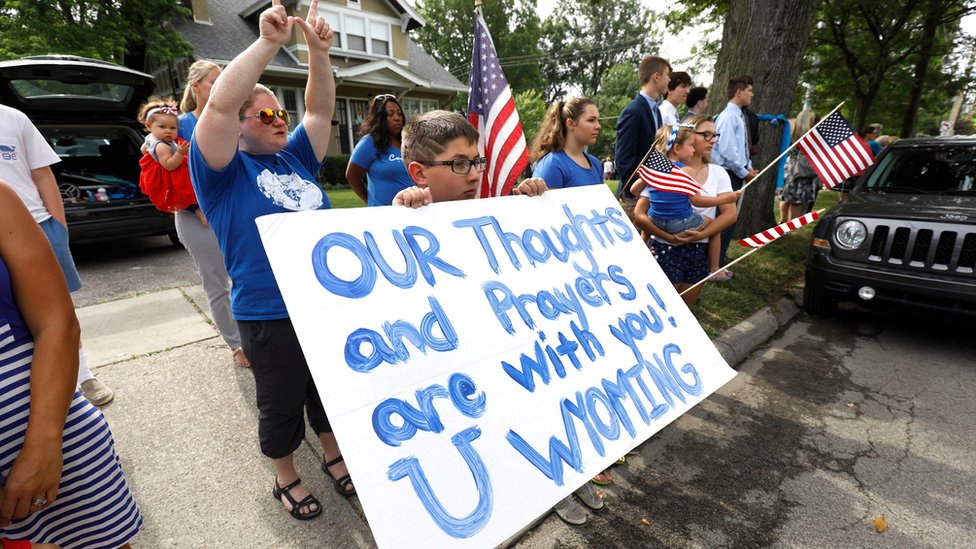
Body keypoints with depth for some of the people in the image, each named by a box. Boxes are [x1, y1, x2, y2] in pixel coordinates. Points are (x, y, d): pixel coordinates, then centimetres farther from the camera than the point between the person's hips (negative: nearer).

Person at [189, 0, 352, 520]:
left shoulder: (295, 158, 9)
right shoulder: (224, 170, -6)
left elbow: (320, 109, 6)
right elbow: (219, 104, -21)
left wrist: (318, 50, -6)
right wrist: (269, 42, -22)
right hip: (269, 315, -5)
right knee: (281, 404, 14)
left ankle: (333, 456, 43)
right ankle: (286, 478, 37)